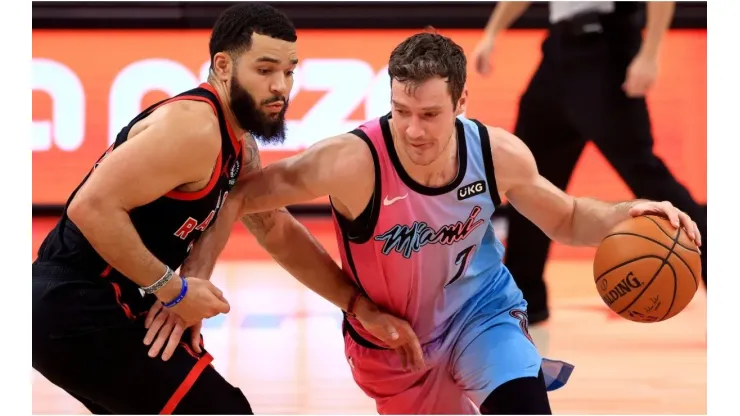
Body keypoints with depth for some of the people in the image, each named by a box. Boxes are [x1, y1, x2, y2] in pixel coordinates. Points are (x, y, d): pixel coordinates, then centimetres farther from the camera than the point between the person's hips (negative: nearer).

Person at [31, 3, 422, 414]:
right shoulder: (195, 128, -20)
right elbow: (92, 207, -28)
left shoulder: (238, 145, 13)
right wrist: (173, 289, -21)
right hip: (78, 313, -11)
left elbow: (279, 233, 23)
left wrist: (360, 307, 17)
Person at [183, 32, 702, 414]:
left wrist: (624, 214, -22)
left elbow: (565, 220, -2)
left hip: (479, 309, 1)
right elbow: (240, 197, -27)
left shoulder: (499, 154, -22)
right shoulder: (353, 162, -35)